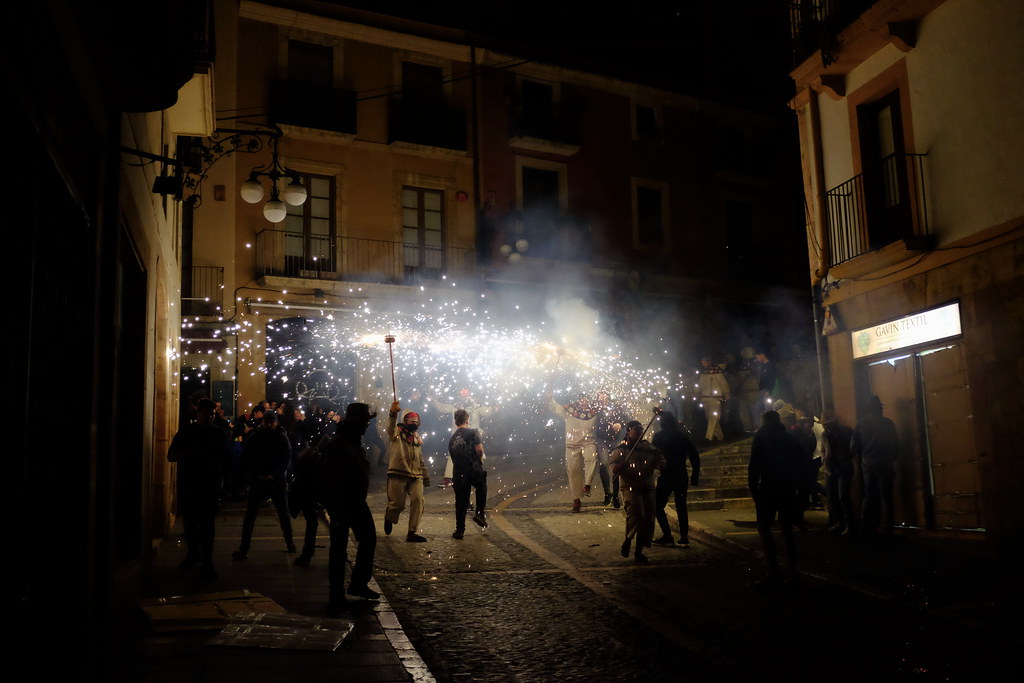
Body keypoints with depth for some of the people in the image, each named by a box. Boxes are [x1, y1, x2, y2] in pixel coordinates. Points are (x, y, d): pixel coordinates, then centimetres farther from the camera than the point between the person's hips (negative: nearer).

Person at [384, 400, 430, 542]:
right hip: (398, 474, -5)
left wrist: (426, 477, 20)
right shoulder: (397, 432, 0)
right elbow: (391, 427, -26)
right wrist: (393, 414, -47)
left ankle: (412, 533, -1)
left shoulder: (417, 439, 20)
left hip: (416, 476, 5)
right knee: (397, 503, -2)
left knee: (418, 502, -9)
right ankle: (389, 519, 33)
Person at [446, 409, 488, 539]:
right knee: (481, 489, 25)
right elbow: (479, 449, -16)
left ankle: (460, 530, 9)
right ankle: (480, 513, 12)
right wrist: (480, 460, 3)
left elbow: (452, 457, 16)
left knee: (461, 502, 9)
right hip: (474, 470, -4)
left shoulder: (452, 439, 13)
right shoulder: (472, 433, -3)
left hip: (458, 473, 4)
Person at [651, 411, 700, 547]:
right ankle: (684, 537, 5)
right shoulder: (683, 436, 7)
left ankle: (667, 536, -6)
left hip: (665, 477, -5)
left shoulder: (659, 437, -6)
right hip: (681, 477, 5)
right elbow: (695, 457, 6)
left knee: (658, 506, 3)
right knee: (681, 506, 12)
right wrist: (694, 477, 10)